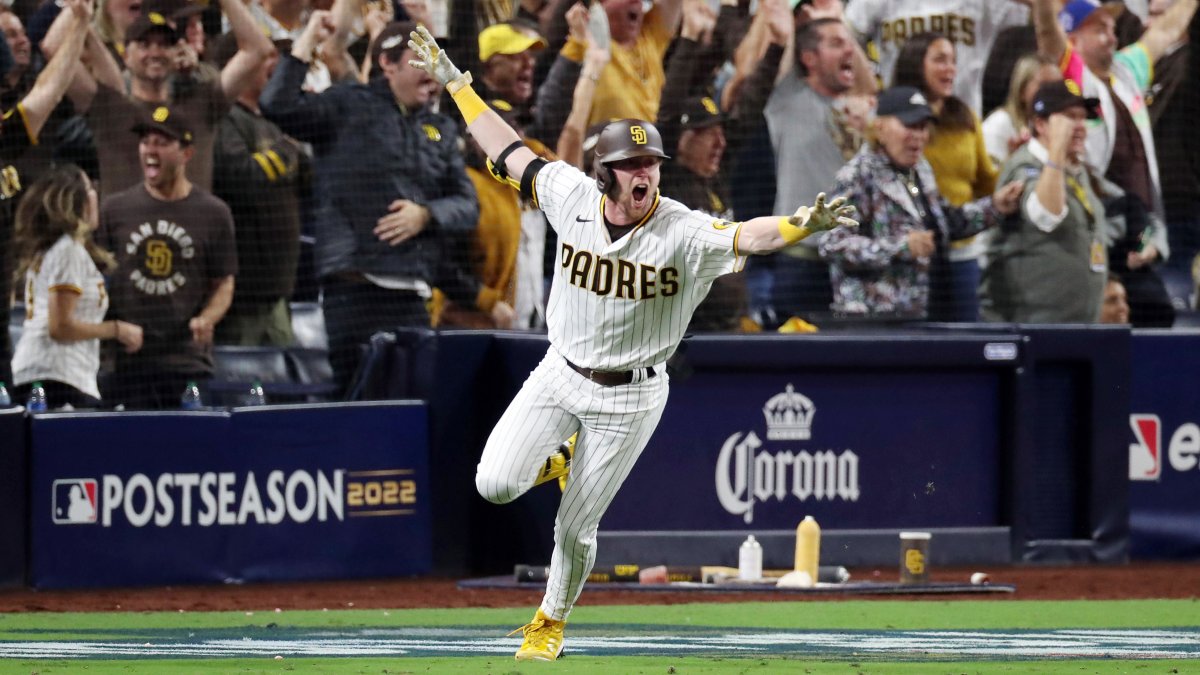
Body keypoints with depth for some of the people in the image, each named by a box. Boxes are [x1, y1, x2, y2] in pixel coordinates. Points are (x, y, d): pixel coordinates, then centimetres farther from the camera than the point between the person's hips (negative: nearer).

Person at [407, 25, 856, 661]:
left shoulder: (683, 233, -22)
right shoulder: (573, 197, -11)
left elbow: (747, 236, -40)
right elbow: (509, 153, 4)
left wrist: (803, 224, -60)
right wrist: (455, 83, 8)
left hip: (630, 397, -3)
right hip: (560, 373, 3)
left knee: (575, 527, 5)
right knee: (495, 485, -12)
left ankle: (551, 619, 34)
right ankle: (556, 460, 24)